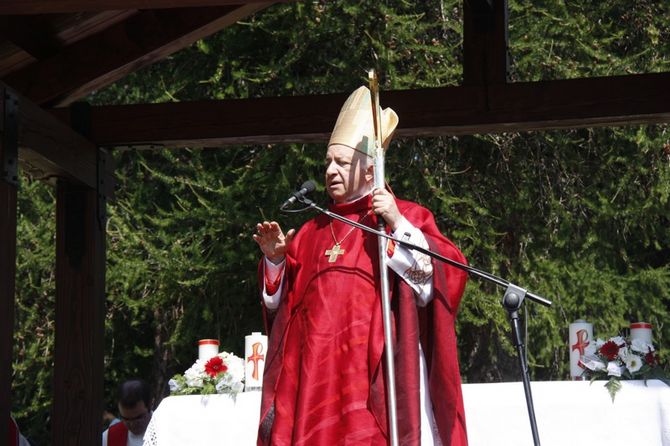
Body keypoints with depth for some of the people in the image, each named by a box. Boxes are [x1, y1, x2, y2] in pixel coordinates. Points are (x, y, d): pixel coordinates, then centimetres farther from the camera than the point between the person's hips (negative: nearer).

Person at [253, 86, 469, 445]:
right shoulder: (313, 231, 21)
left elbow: (449, 272, -7)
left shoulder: (406, 217, 7)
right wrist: (275, 260, 3)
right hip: (317, 372, 5)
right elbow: (280, 301, 21)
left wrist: (397, 225, -16)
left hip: (377, 371, -4)